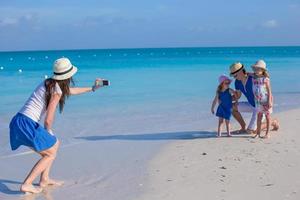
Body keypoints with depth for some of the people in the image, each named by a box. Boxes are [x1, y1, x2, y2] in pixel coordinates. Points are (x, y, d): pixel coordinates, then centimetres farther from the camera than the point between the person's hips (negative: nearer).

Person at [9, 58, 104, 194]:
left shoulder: (50, 83, 13)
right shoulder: (57, 91, -14)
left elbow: (70, 91, 32)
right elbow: (48, 120, -14)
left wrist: (92, 88, 40)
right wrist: (48, 131, 6)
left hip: (19, 123, 9)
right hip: (26, 124, -9)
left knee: (55, 143, 21)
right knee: (50, 154, 5)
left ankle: (44, 179, 26)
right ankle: (26, 185, 0)